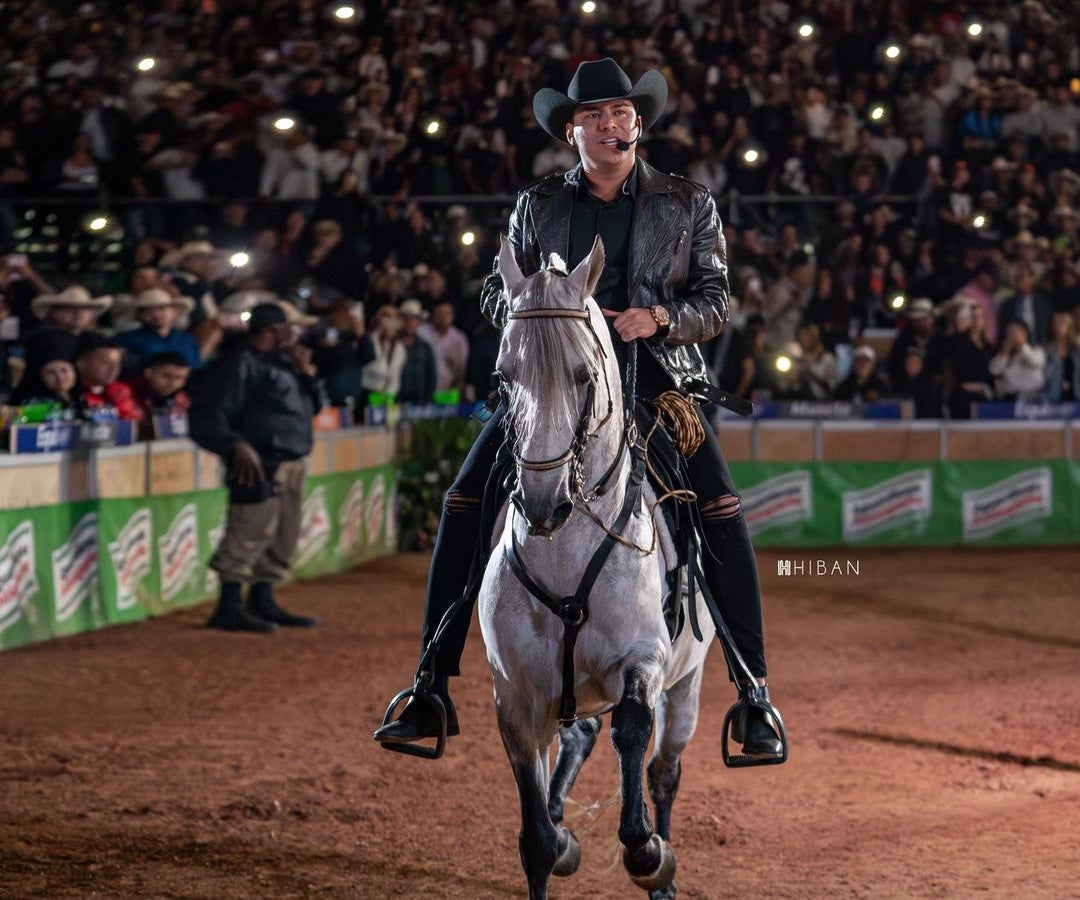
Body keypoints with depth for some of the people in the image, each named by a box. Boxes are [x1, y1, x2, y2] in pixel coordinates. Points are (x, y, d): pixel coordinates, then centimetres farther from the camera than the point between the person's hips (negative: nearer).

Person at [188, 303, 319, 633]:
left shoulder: (281, 364, 19)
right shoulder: (242, 364, -9)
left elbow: (311, 405, 24)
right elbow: (214, 414, -16)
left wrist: (305, 372, 8)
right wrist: (236, 445, -31)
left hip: (291, 463, 10)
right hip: (261, 464, -10)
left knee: (282, 537, 12)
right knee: (251, 532, -12)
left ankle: (262, 601, 21)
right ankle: (229, 607, -9)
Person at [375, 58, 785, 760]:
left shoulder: (688, 205, 7)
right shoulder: (538, 206, 11)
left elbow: (715, 301, 4)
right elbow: (497, 292, 14)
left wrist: (659, 318, -16)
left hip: (656, 377, -2)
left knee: (722, 515, -20)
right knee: (464, 506, -10)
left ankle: (755, 699, -11)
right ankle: (433, 690, 0)